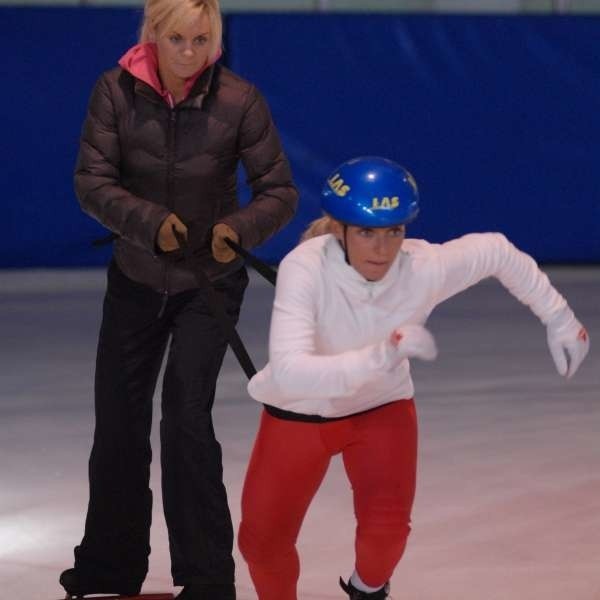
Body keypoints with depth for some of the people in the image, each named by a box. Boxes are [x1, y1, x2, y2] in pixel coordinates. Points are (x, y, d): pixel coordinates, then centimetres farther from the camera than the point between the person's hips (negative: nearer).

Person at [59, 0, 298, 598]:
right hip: (135, 277, 3)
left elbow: (279, 190, -15)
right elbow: (92, 181, -16)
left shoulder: (239, 100, -19)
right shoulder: (116, 90, -16)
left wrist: (240, 227, -34)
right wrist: (150, 222, -32)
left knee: (186, 415, -14)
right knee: (118, 419, 11)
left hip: (209, 281, -3)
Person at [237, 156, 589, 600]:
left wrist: (558, 319, 1)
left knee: (386, 525, -16)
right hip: (298, 414, -1)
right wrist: (378, 358, -53)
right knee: (263, 539, 0)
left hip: (382, 407, 1)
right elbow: (288, 372, -43)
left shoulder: (426, 268, -26)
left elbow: (497, 251, -6)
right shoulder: (305, 268, -34)